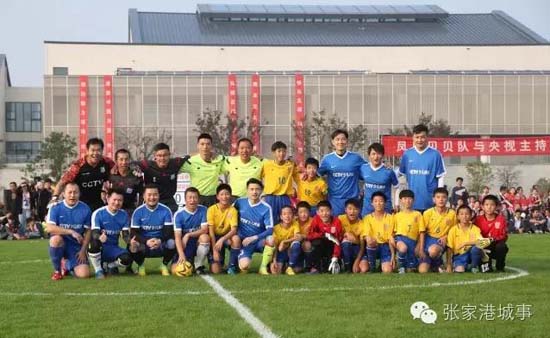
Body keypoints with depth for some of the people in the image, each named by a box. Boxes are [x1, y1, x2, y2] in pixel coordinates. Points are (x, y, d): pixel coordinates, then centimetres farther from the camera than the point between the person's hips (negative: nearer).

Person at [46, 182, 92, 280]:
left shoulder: (85, 209, -4)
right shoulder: (56, 207, -10)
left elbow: (88, 232, 3)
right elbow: (49, 228, -22)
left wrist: (83, 250, -7)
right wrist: (71, 232, -27)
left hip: (77, 246, 1)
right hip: (61, 243, -1)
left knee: (83, 274, -17)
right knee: (56, 238, -38)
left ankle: (67, 265, 21)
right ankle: (57, 270, -12)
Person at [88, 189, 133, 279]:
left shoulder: (124, 215, 2)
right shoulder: (98, 213, -11)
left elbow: (125, 235, -1)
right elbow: (94, 234, -20)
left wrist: (131, 241, -26)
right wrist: (100, 237, -46)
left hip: (113, 249, 3)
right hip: (99, 248, -3)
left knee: (127, 259, -27)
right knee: (94, 242, -39)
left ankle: (111, 264, 11)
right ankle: (98, 269, -13)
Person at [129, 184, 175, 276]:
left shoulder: (165, 210, -5)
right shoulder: (138, 212, -6)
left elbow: (169, 231, -11)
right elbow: (133, 234, -11)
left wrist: (160, 240, -32)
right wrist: (146, 241, -30)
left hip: (161, 245, 1)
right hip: (144, 243, 0)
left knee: (172, 243, -31)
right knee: (133, 245, -33)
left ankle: (164, 265, 0)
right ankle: (141, 266, 1)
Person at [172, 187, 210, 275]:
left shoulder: (203, 210, -8)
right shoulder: (178, 214, -12)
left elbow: (205, 230, -14)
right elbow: (177, 237, -19)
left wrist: (188, 235, -27)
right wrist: (181, 254, -34)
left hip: (198, 243, 1)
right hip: (184, 246, -1)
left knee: (205, 237, -33)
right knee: (175, 270, -20)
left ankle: (199, 266, -11)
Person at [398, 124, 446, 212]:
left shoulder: (435, 154, -4)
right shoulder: (407, 154, 2)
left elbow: (440, 177, -1)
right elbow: (400, 174, 10)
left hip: (431, 202, -2)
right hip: (412, 201, 2)